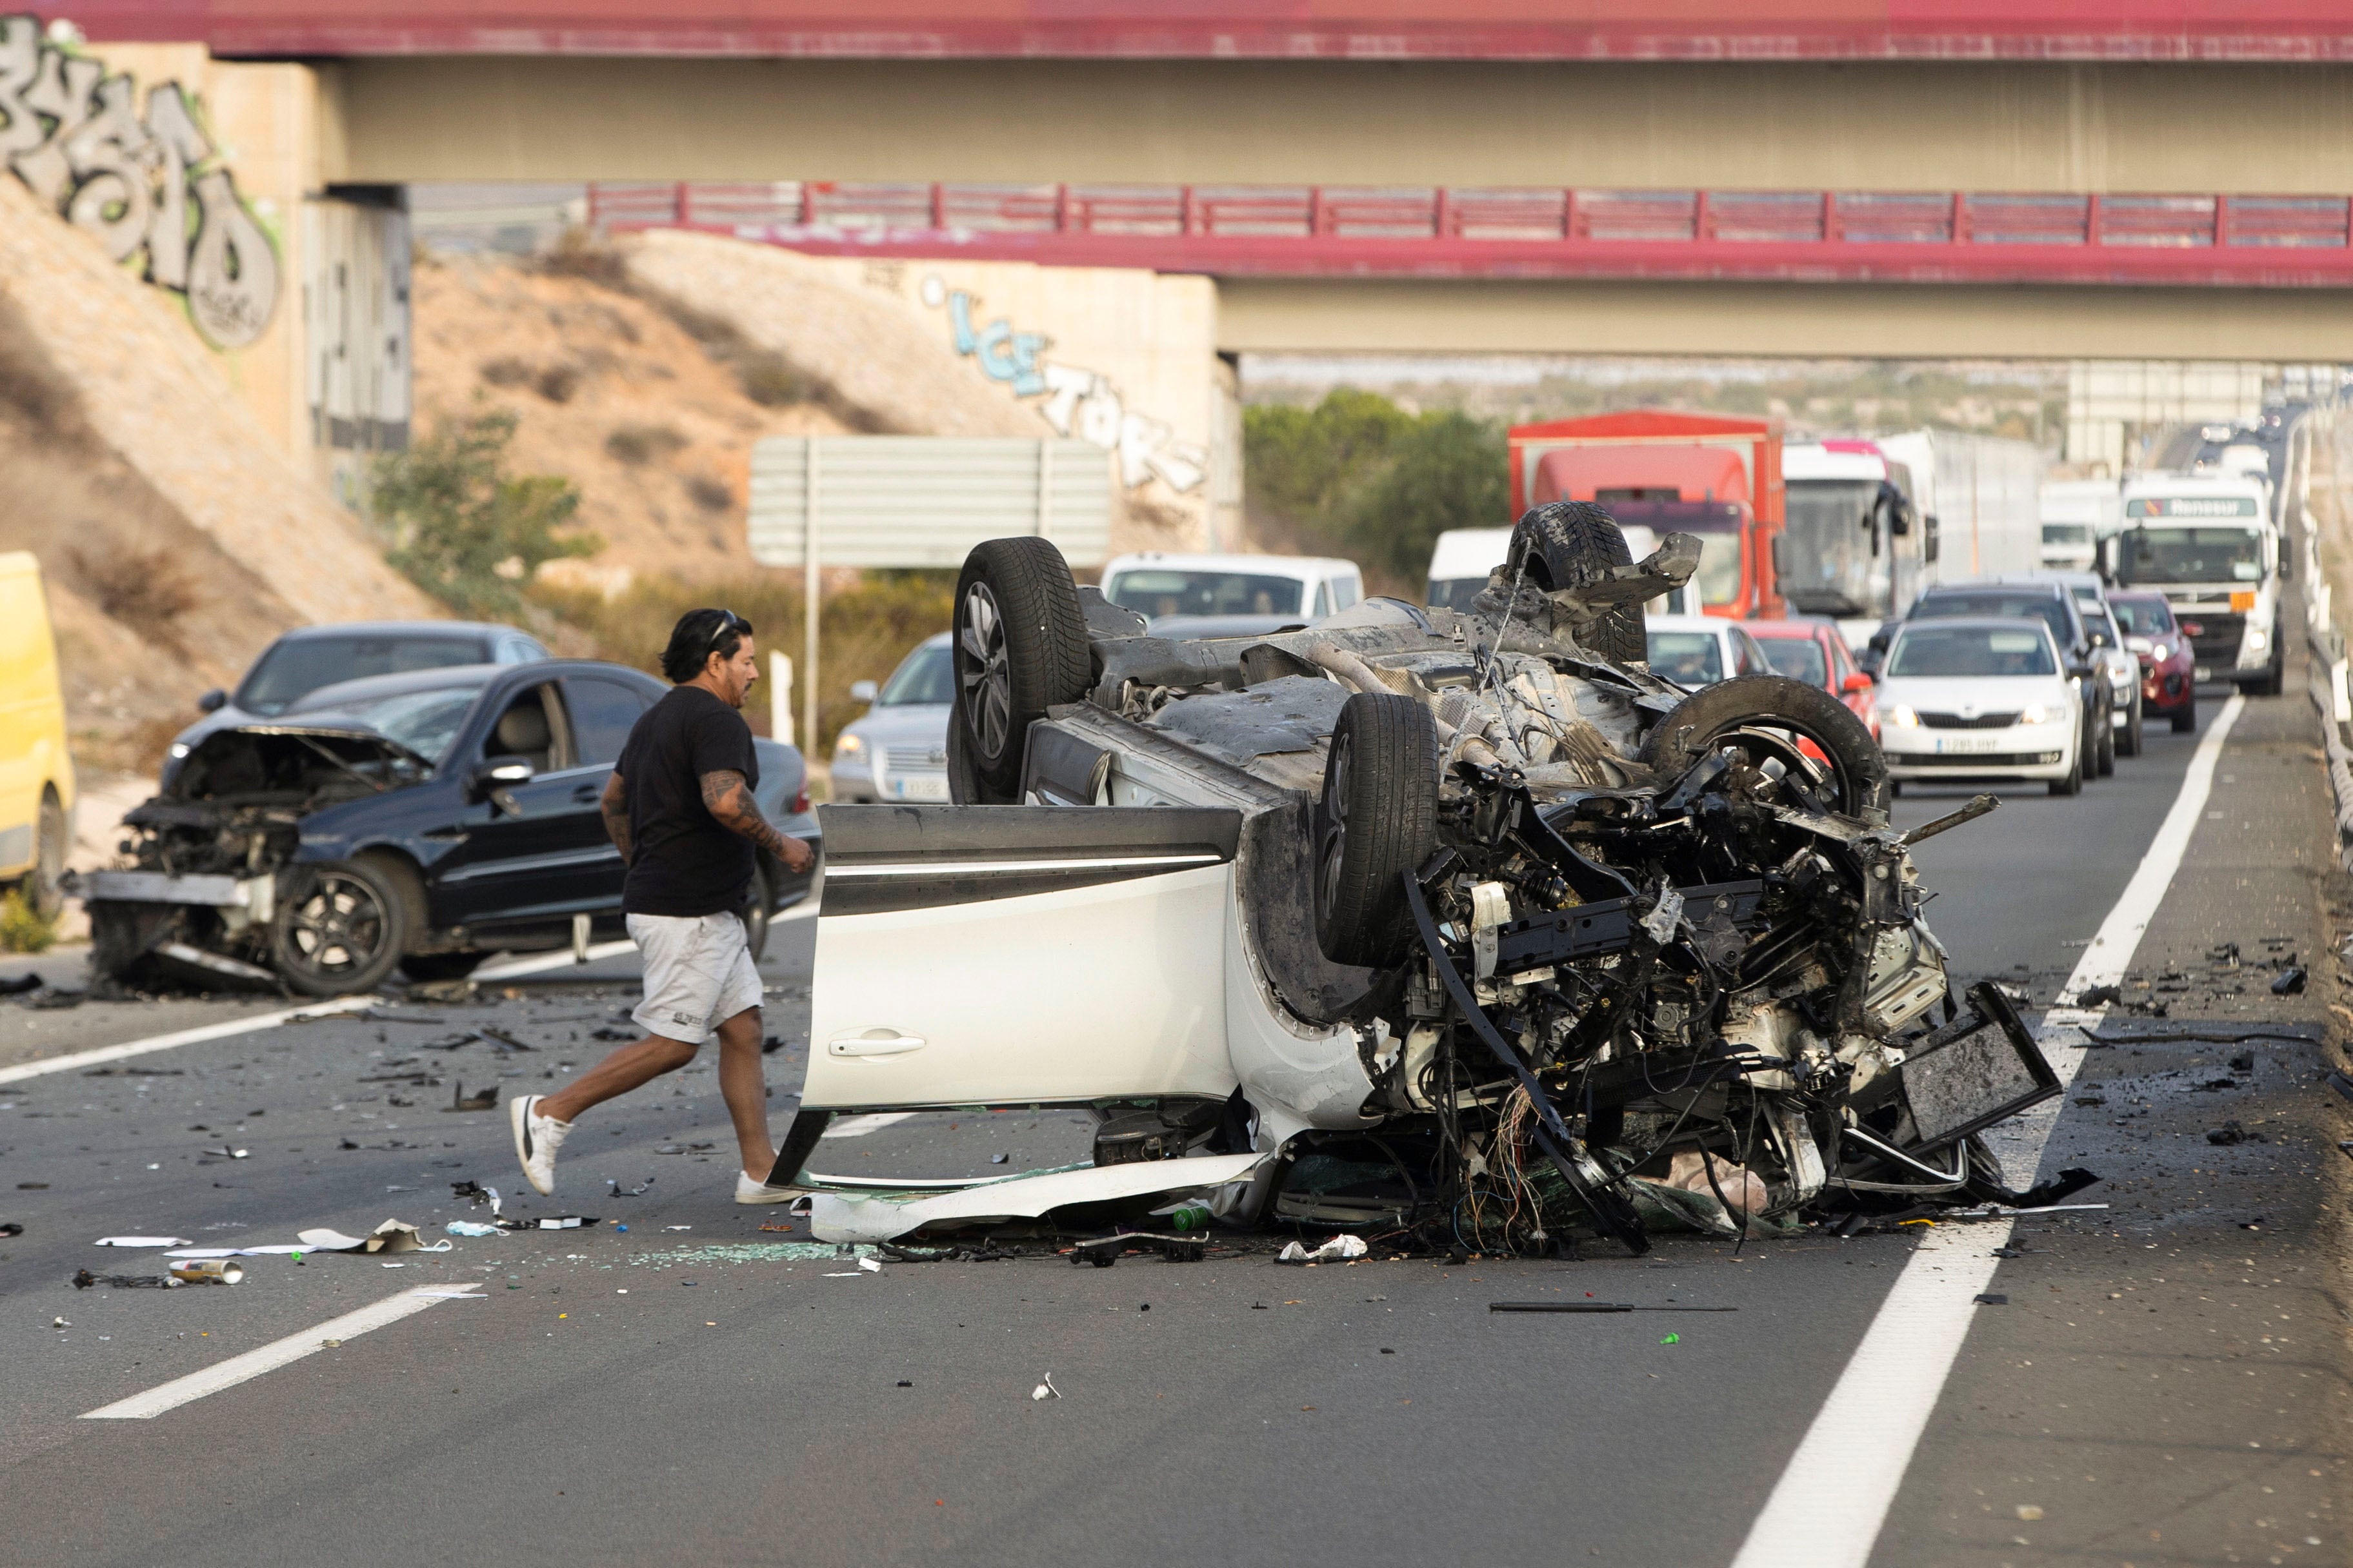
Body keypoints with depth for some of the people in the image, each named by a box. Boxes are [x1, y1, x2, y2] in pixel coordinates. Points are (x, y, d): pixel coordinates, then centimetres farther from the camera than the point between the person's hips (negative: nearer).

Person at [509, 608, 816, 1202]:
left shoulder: (657, 718, 17)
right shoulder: (716, 720, -15)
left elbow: (614, 801, 24)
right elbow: (725, 801, -30)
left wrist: (642, 871, 29)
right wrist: (781, 845, -17)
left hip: (709, 913, 11)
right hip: (687, 913, -11)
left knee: (743, 1031, 8)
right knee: (671, 1045, -8)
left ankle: (761, 1172, 7)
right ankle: (548, 1114, -3)